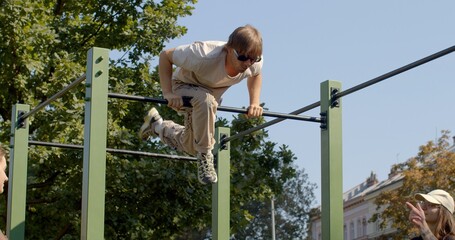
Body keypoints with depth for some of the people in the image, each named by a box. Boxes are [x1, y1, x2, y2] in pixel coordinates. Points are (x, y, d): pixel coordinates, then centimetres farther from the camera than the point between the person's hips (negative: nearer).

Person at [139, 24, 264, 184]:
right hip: (184, 86, -6)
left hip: (213, 92, 6)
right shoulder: (205, 56, -42)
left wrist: (254, 103, -14)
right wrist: (168, 93, -37)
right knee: (205, 100, -41)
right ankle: (204, 156, -22)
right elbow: (165, 56, -29)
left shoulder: (255, 63, -27)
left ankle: (157, 126, 42)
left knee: (191, 146, 15)